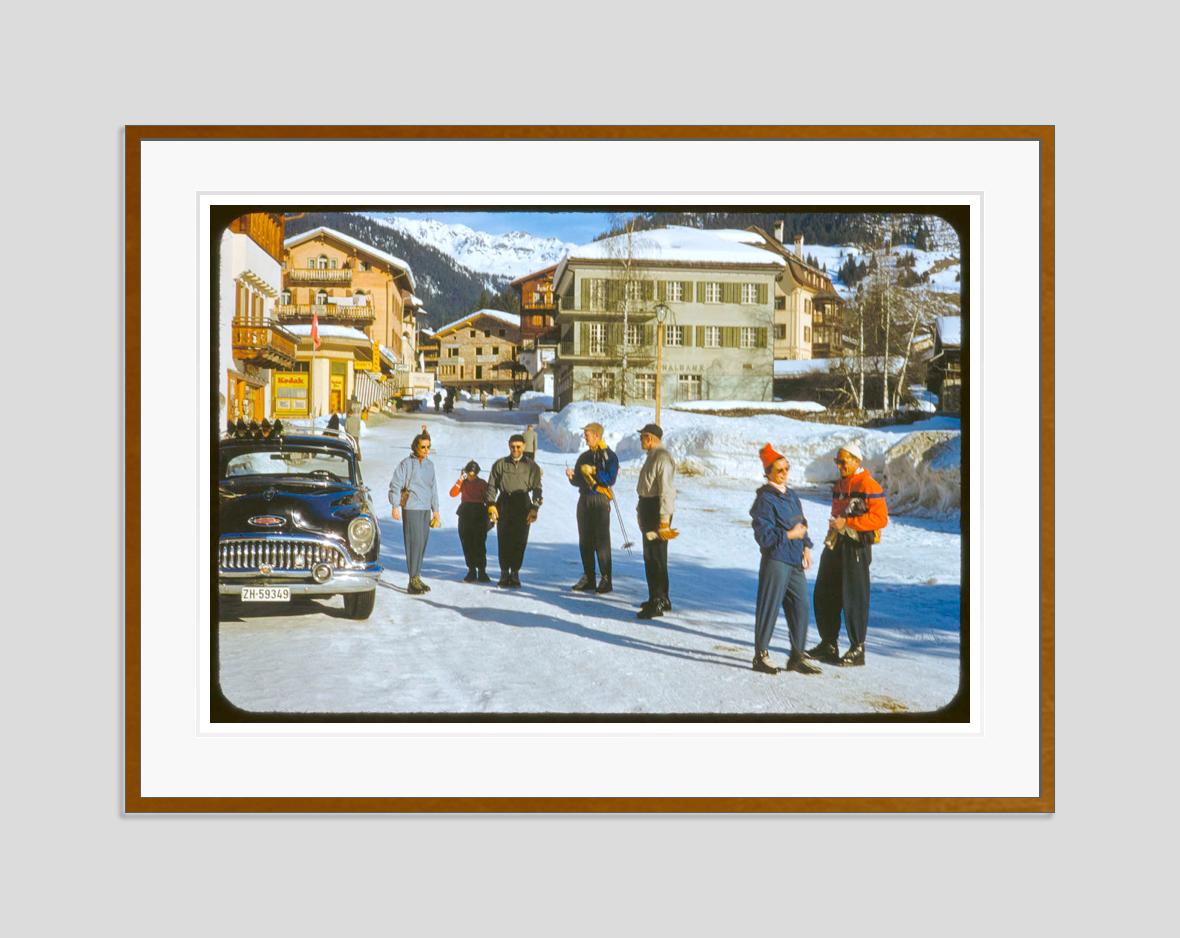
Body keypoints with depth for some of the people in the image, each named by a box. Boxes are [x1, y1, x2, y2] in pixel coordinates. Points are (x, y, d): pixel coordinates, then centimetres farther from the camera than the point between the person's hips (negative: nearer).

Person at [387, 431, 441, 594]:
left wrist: (435, 510, 20)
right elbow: (395, 485, -7)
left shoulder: (429, 464, 14)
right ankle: (413, 581, -9)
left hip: (426, 509, 6)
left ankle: (417, 577, 14)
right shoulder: (406, 464, -5)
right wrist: (395, 506, -14)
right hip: (411, 508, -6)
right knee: (414, 542, -10)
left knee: (423, 543, 7)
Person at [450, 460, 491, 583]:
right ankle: (471, 571, 10)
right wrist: (460, 480, -11)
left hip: (479, 516, -3)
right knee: (467, 545, 4)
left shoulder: (482, 484, 1)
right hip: (464, 516, 3)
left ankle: (482, 572, -6)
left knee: (479, 544, -9)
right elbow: (453, 493, -6)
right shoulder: (463, 483, 9)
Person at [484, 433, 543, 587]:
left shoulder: (532, 467, 8)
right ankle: (504, 572, 7)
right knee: (504, 540, -1)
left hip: (523, 505, 0)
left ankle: (515, 572, 8)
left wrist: (535, 508, -5)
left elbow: (537, 488, 5)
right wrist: (491, 504, -4)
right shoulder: (500, 464, 8)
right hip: (504, 504, 0)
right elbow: (491, 486, 7)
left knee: (519, 541, -2)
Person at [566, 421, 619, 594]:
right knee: (585, 541, 8)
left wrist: (592, 471, -16)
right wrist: (572, 476, -6)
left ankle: (606, 579, -4)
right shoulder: (584, 457, 15)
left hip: (600, 501, -6)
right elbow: (578, 481, 15)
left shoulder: (609, 456, -4)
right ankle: (588, 577, 15)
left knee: (601, 541, -7)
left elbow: (610, 479, -15)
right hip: (584, 500, 6)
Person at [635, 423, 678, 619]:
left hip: (657, 510, -11)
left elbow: (666, 491, -23)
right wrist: (641, 509, 23)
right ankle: (657, 598, 27)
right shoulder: (652, 456, 15)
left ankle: (658, 603, -5)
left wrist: (664, 519, -25)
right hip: (647, 508, 11)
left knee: (656, 557, -8)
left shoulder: (663, 458, -18)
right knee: (649, 556, 17)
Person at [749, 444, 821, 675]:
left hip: (795, 562, 8)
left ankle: (798, 656, 17)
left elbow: (802, 524, 22)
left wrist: (806, 546, 7)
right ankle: (761, 655, 10)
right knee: (769, 608, -1)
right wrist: (790, 535, -12)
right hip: (775, 562, -8)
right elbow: (764, 535, -16)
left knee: (801, 607, 8)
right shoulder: (765, 500, -11)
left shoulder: (792, 496, 15)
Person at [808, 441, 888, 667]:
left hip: (857, 547, -9)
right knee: (824, 595, 12)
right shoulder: (840, 484, 15)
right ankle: (828, 644, 23)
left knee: (854, 598, -4)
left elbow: (881, 518, -19)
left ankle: (857, 650, 5)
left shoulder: (868, 485, -13)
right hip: (835, 545, 9)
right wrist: (834, 527, 16)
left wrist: (847, 522, -21)